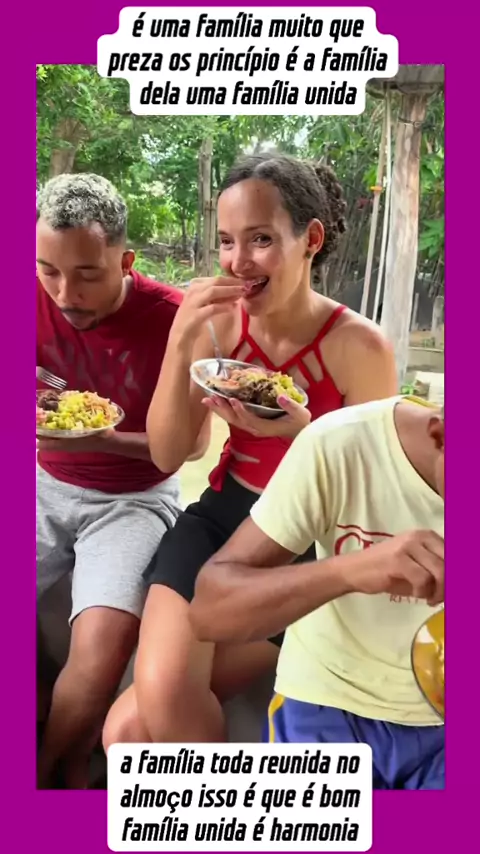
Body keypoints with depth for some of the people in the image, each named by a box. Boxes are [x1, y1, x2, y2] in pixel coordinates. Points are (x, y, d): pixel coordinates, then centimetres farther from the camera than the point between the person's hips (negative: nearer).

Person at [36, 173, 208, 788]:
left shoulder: (170, 319, -17)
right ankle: (63, 769, 11)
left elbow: (190, 442, -9)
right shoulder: (36, 297, -8)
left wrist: (99, 440, -25)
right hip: (47, 486, 4)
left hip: (133, 499, -3)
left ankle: (51, 770, 9)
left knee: (102, 646, -25)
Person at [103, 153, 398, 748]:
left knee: (134, 729, -11)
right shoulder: (219, 323, -6)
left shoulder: (360, 347, -15)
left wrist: (301, 432, -29)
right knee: (157, 697, -19)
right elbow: (167, 456, -5)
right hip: (221, 518, 3)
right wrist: (181, 339, -19)